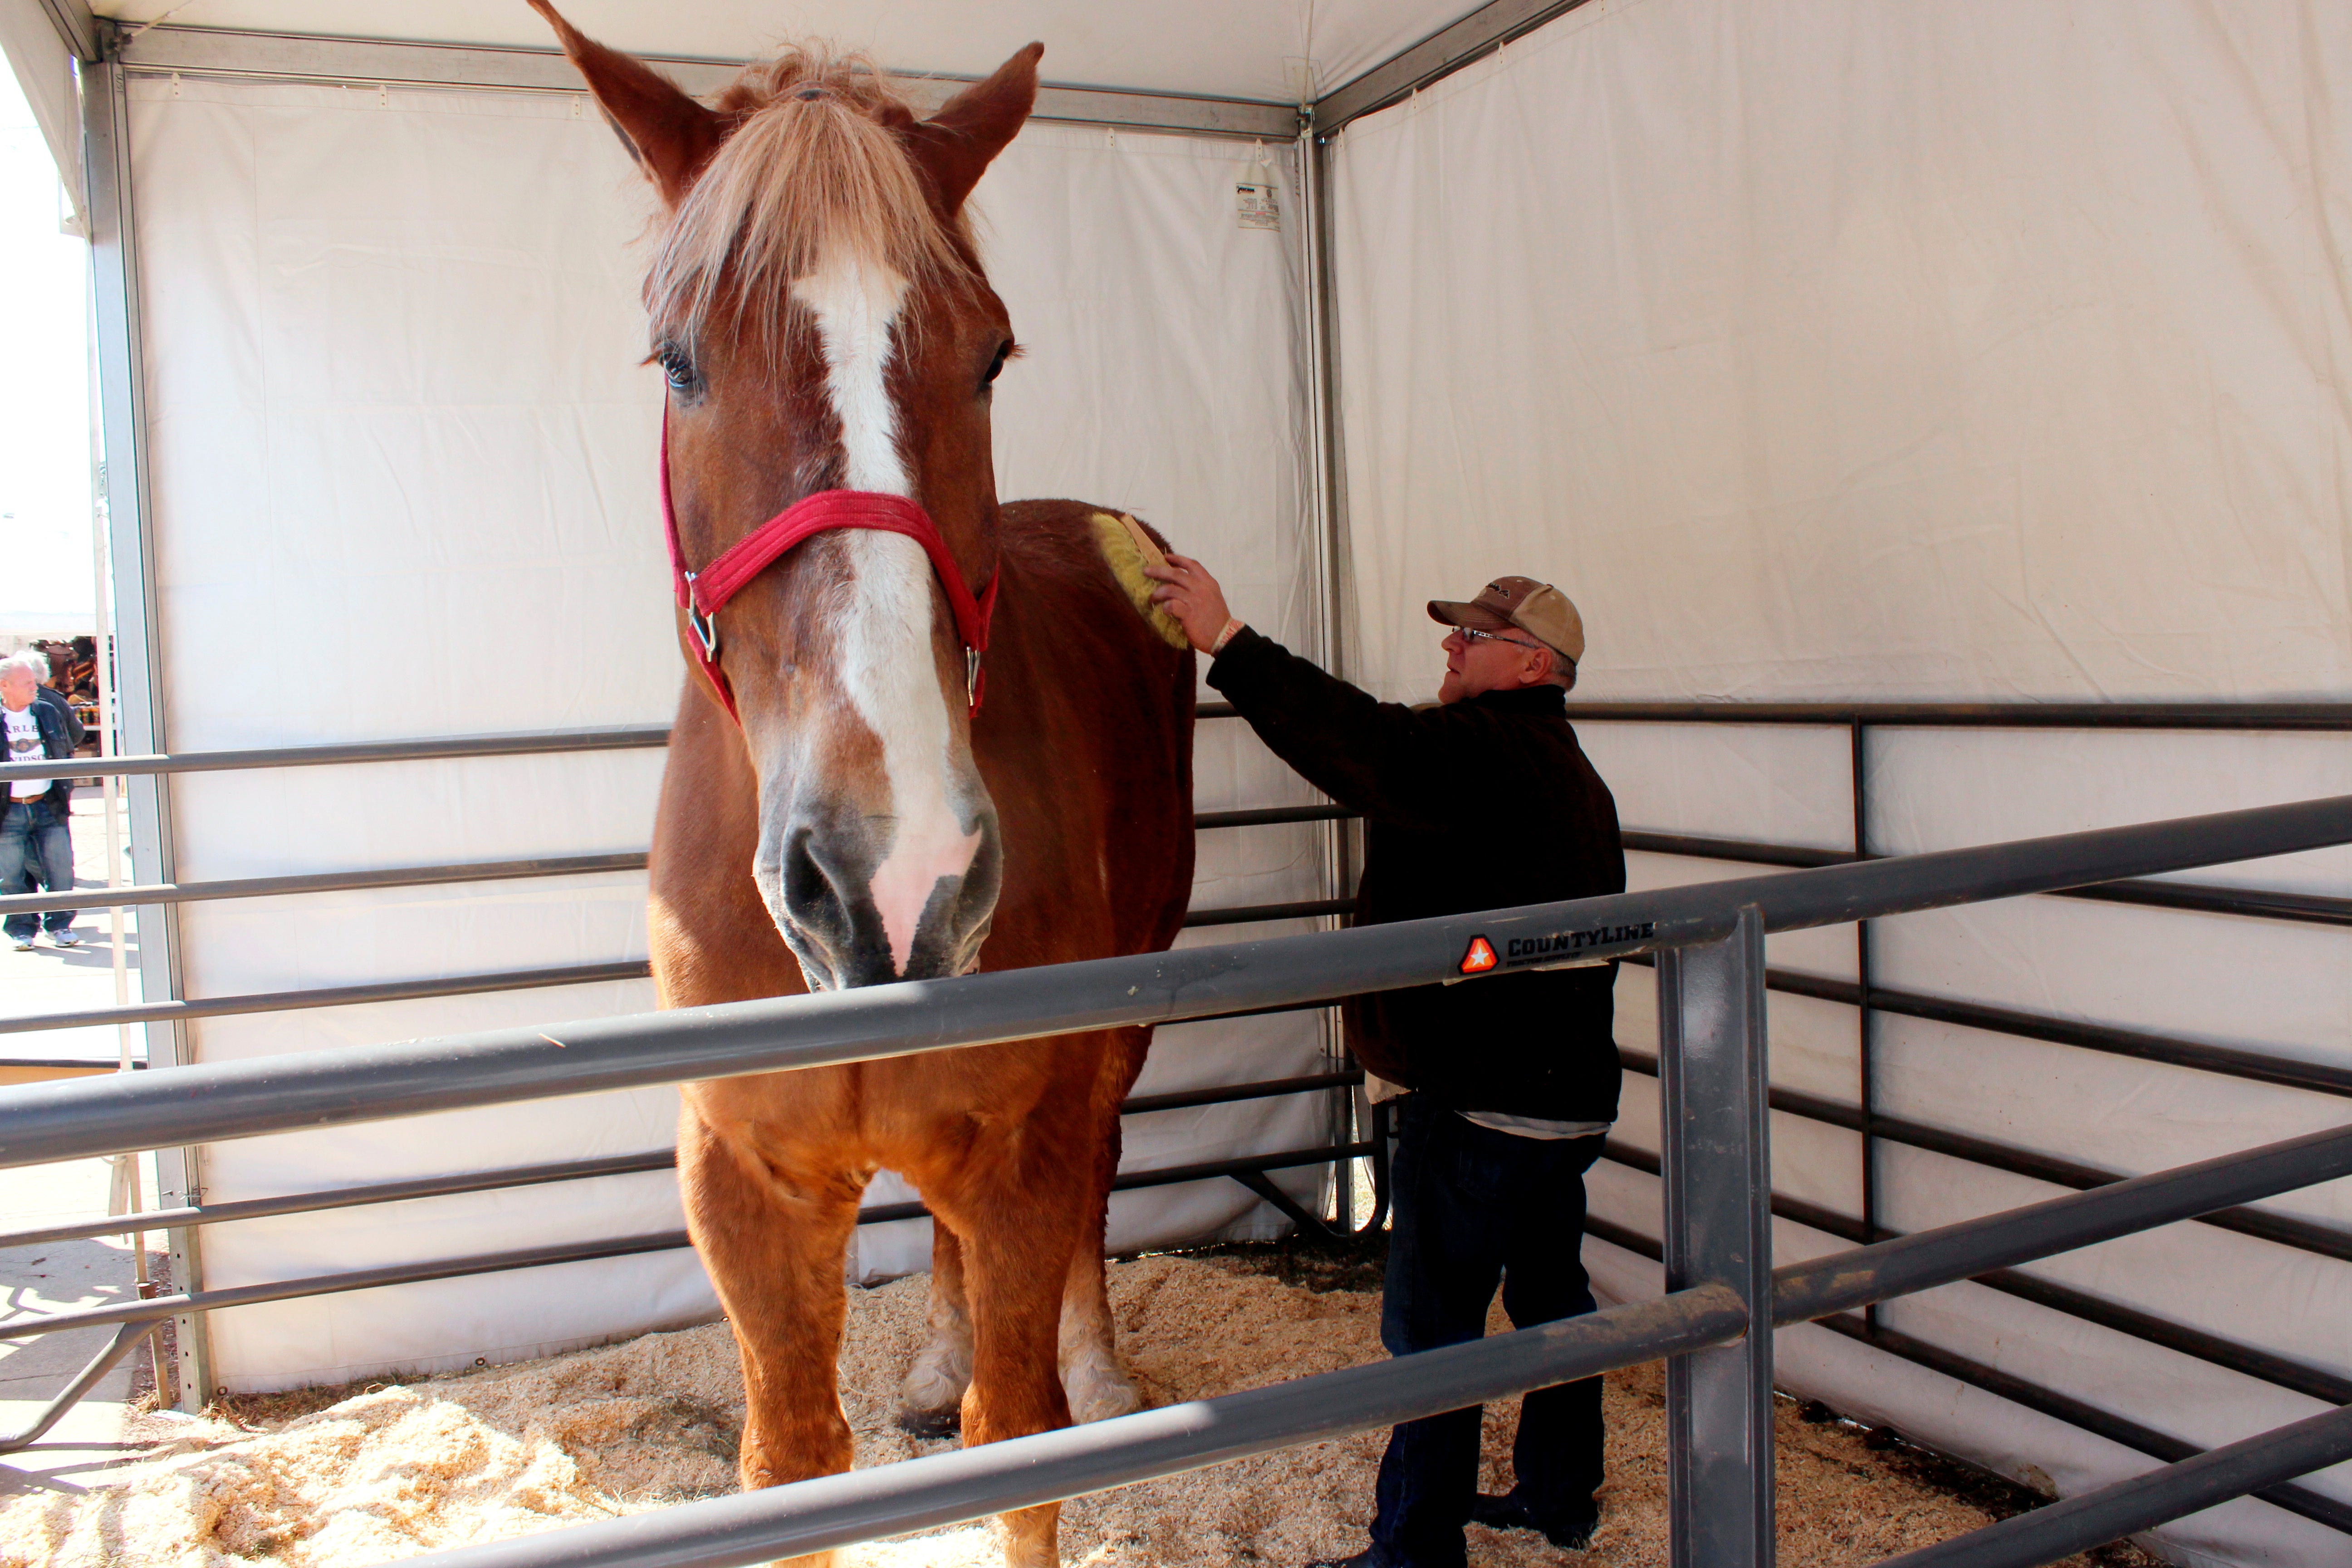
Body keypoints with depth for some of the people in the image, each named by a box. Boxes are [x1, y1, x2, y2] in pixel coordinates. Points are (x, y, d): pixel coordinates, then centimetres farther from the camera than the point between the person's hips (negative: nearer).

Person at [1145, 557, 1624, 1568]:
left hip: (1479, 1104, -11)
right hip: (1565, 1093, 11)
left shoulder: (1487, 750, -17)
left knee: (1430, 1323, -2)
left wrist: (1228, 641, -29)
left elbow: (1368, 748, -31)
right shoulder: (1570, 775, 17)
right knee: (1550, 1293, 20)